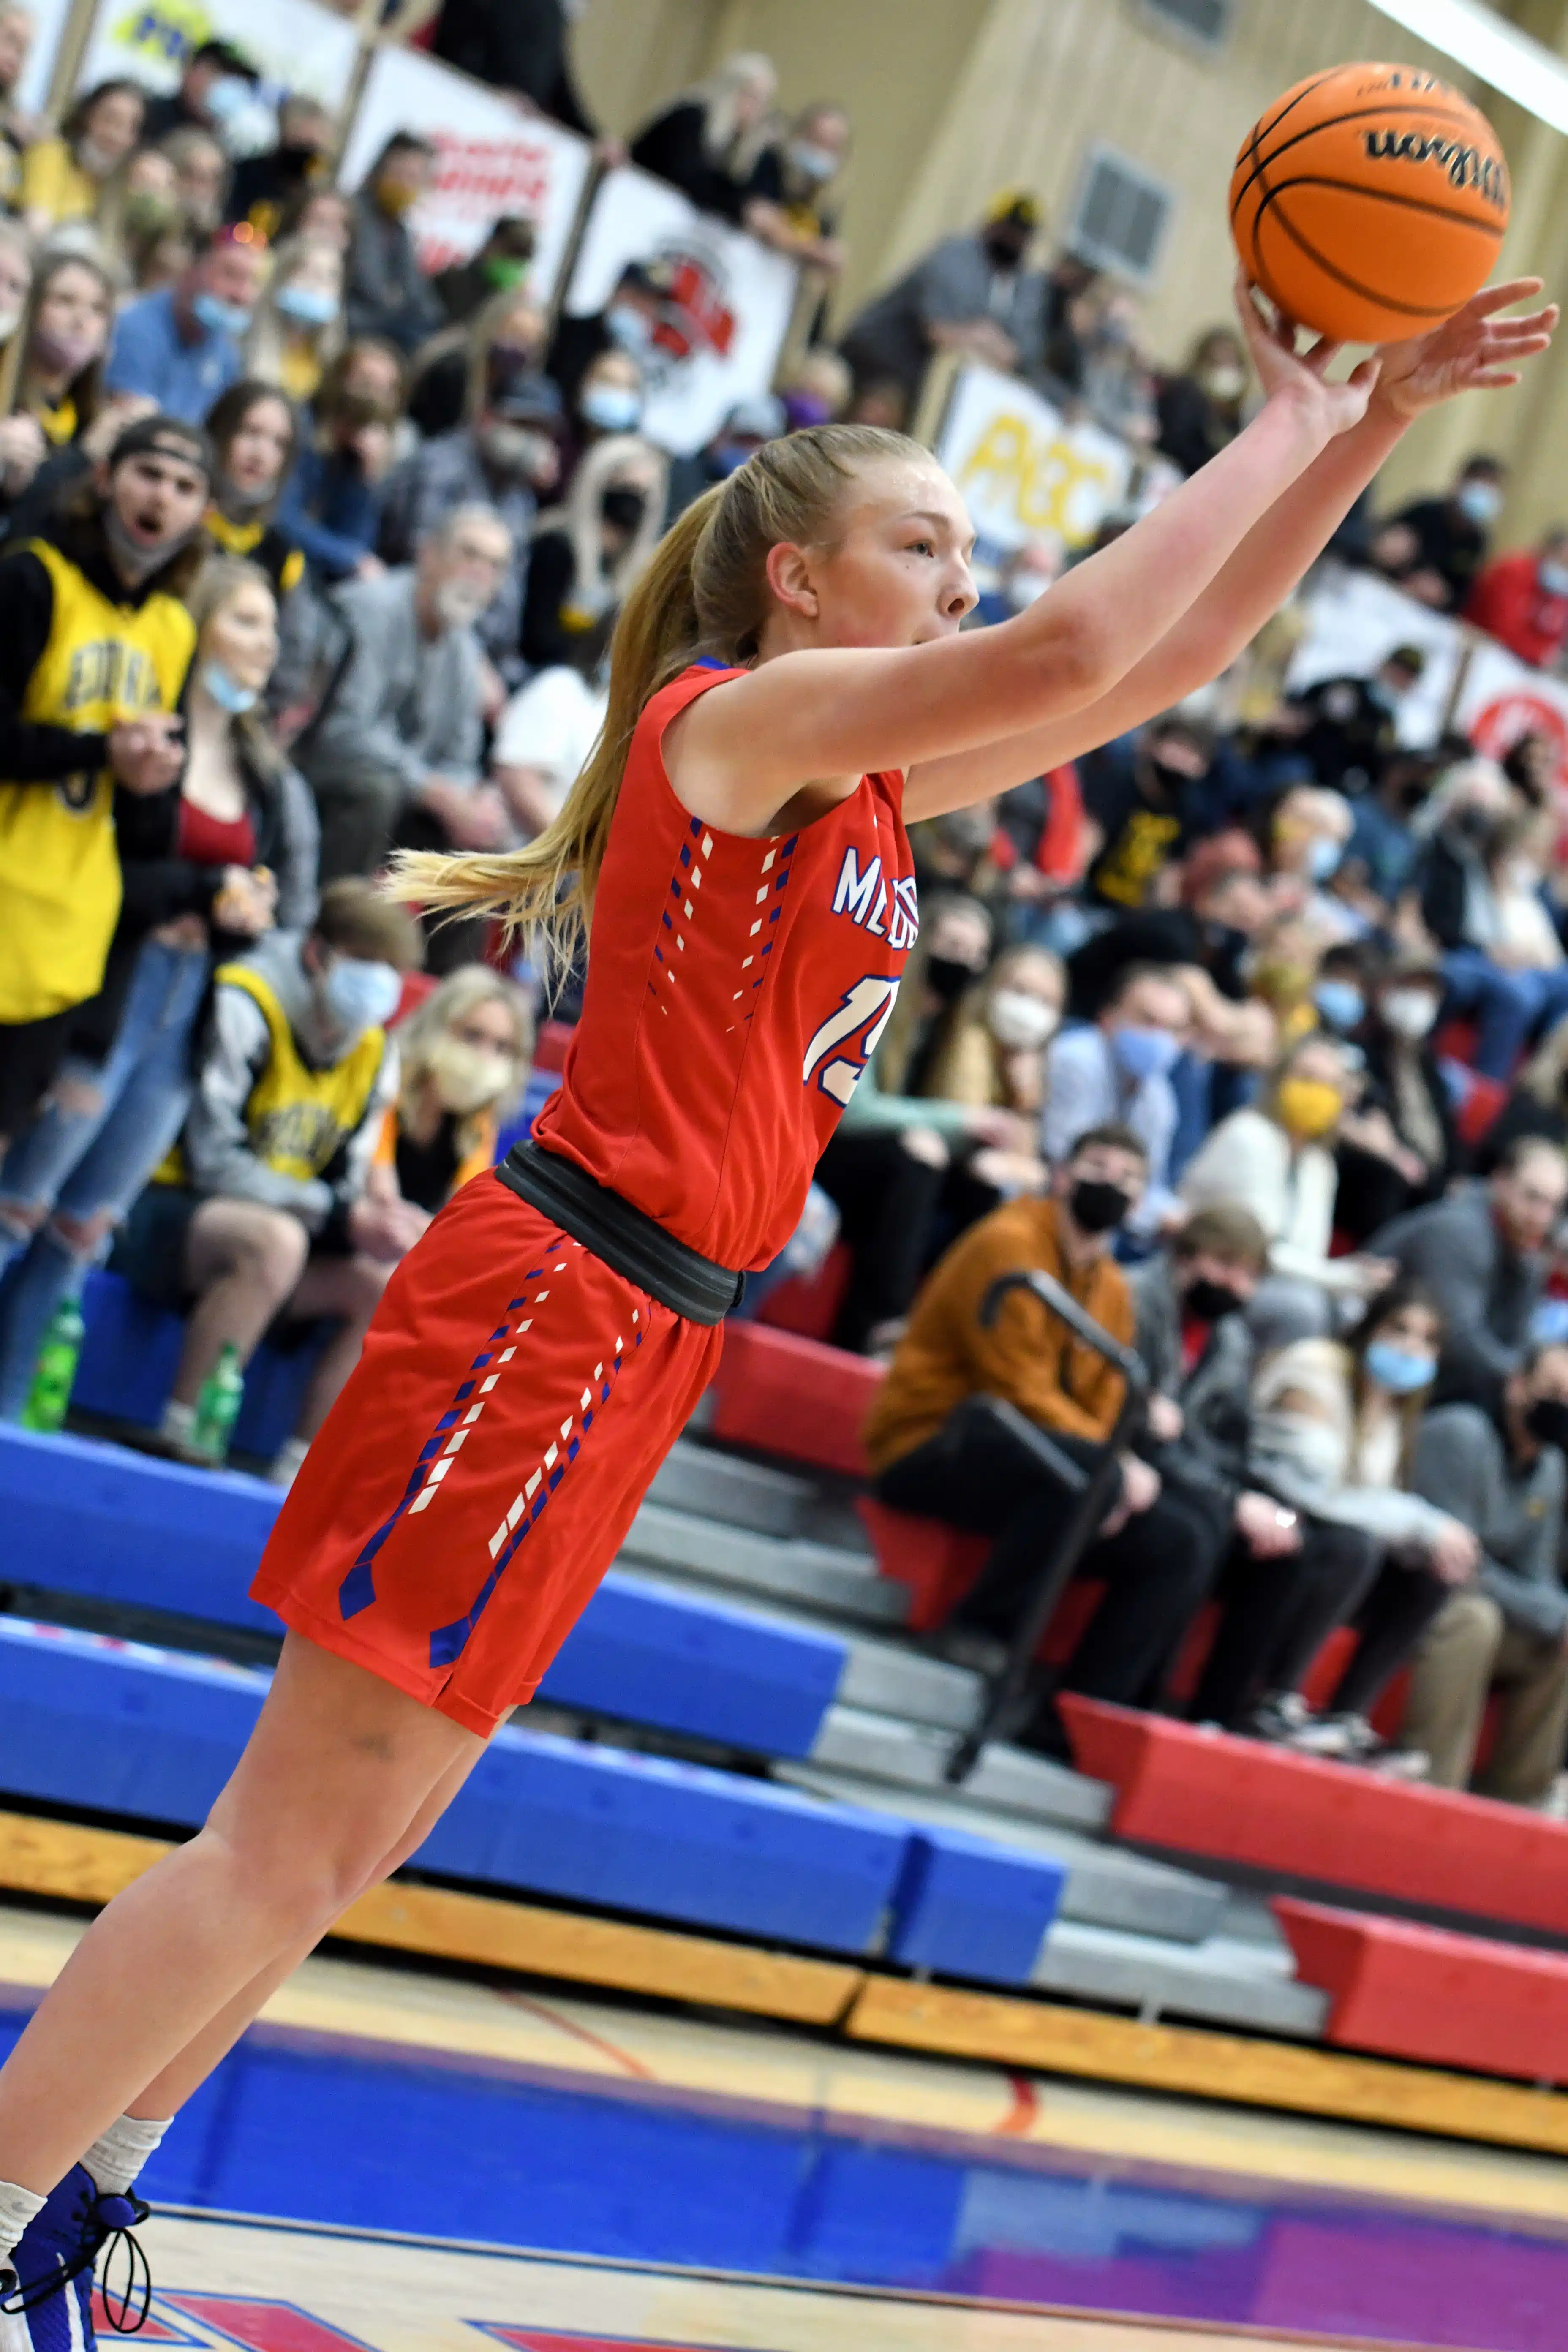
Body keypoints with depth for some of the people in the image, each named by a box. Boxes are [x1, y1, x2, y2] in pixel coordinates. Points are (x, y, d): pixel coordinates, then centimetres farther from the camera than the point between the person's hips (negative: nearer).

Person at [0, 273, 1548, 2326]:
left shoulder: (867, 782, 16)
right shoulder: (736, 716, -10)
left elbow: (1168, 657, 19)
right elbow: (1074, 650, -24)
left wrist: (1375, 424, 13)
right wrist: (1283, 425, -11)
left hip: (638, 1342, 10)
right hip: (557, 1307, -10)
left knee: (353, 1844, 13)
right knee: (288, 1849, -7)